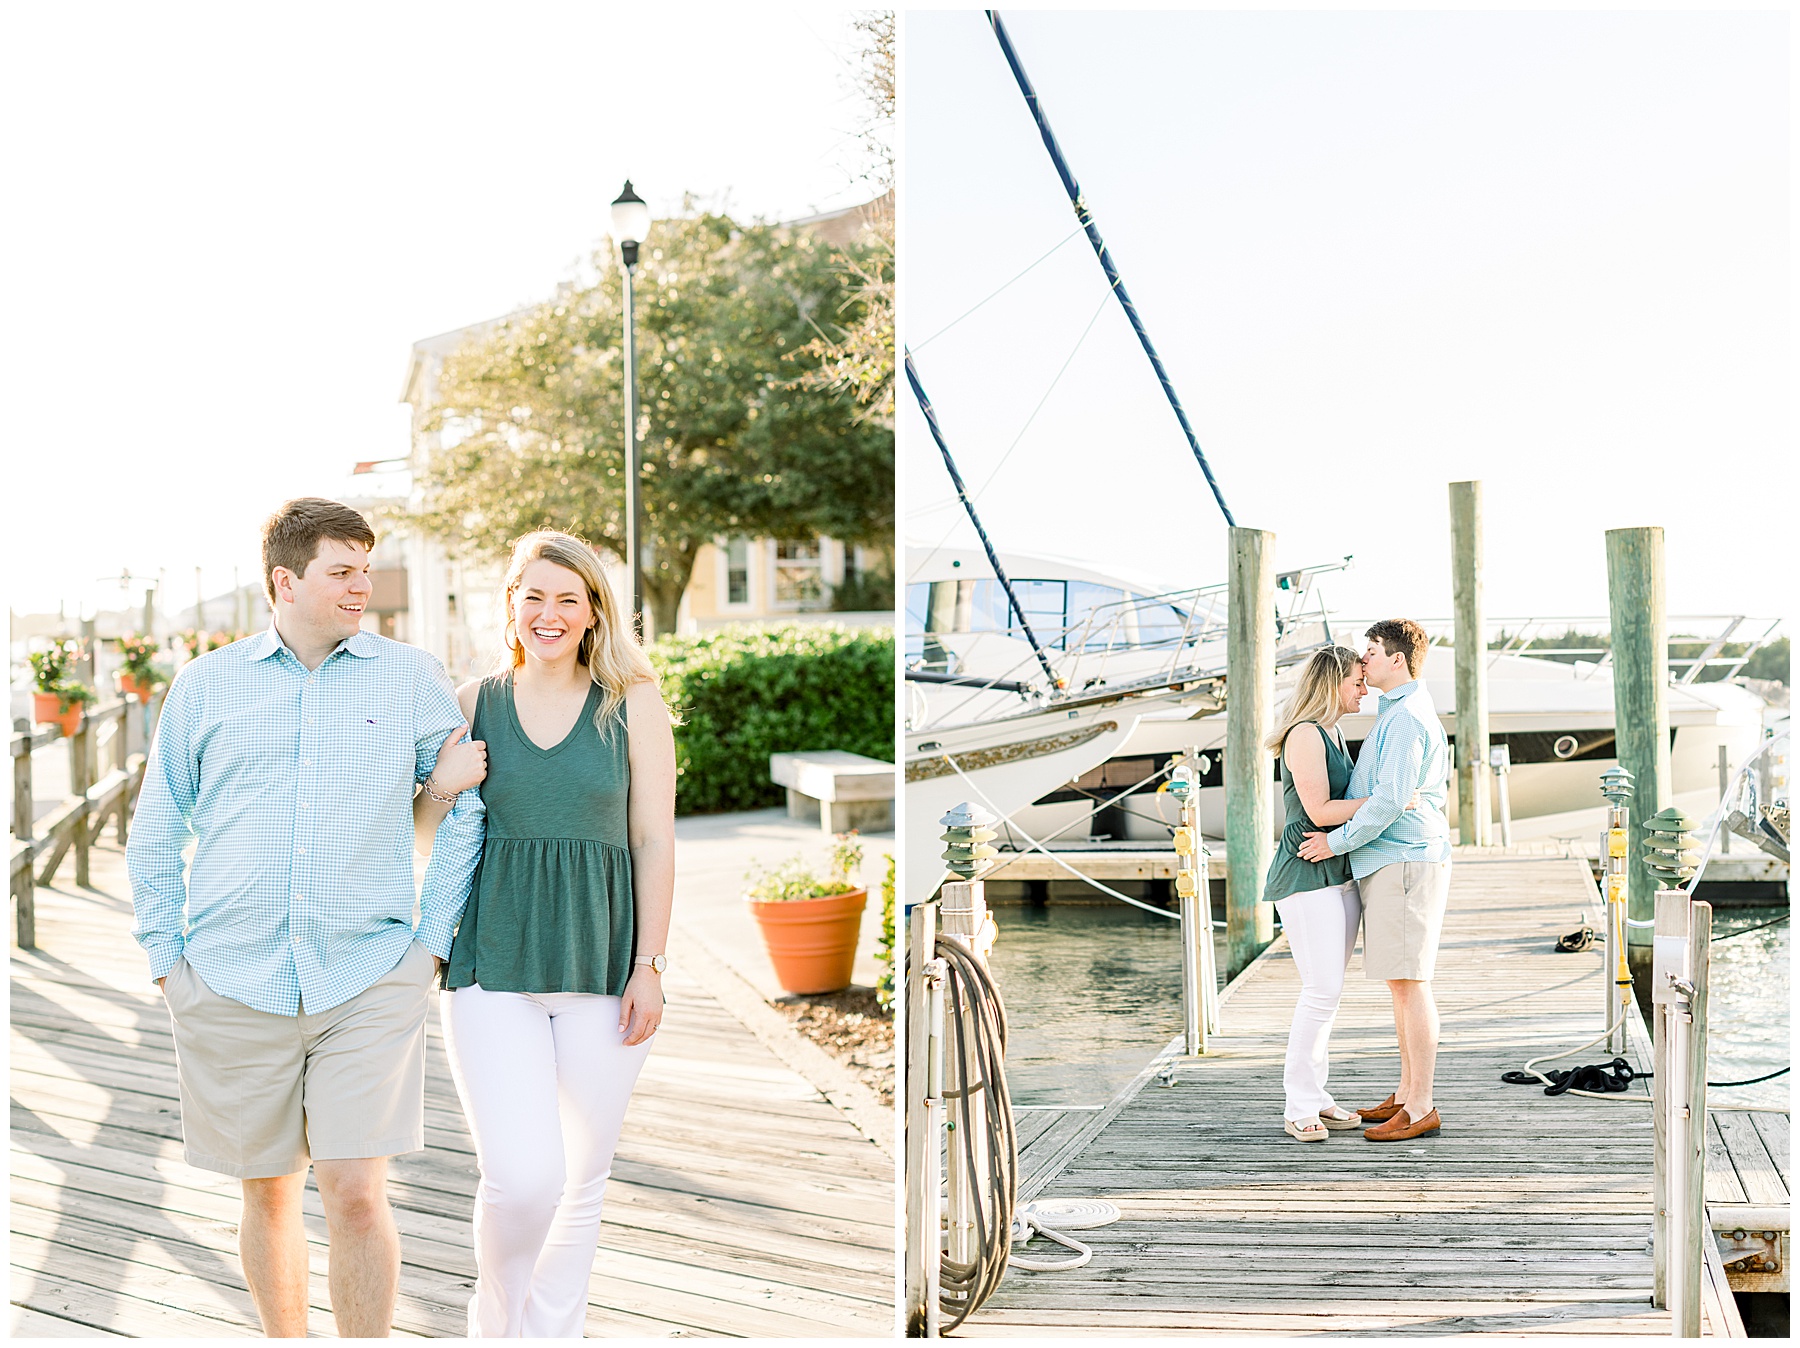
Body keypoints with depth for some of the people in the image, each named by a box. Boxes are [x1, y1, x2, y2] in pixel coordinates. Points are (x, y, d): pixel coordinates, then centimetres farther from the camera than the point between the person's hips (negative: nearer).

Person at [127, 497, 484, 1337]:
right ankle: (285, 1339, 31)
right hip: (232, 984, 1)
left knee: (356, 1196, -9)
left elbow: (467, 805, 10)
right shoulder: (206, 685, 8)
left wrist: (434, 937, 3)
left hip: (368, 981, -1)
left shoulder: (411, 679, 5)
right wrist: (166, 958, 8)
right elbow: (155, 834, 15)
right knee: (268, 1194, 11)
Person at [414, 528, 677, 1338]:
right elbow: (424, 839, 15)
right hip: (492, 966, 0)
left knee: (582, 1179, 9)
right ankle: (494, 1323, 18)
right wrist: (442, 788, -7)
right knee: (522, 1178, -11)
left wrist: (649, 966, -3)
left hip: (601, 965, 1)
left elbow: (654, 841, 3)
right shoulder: (472, 704, 8)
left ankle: (552, 1331, 30)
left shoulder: (633, 706, 4)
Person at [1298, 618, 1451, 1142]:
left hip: (1404, 862, -11)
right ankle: (1407, 1093, 21)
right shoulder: (1398, 714, 20)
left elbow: (1391, 799, -22)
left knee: (1410, 983, -8)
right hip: (1388, 863, 11)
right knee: (1400, 982, 14)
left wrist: (1337, 841, -15)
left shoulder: (1407, 719, -15)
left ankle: (1421, 1108, -4)